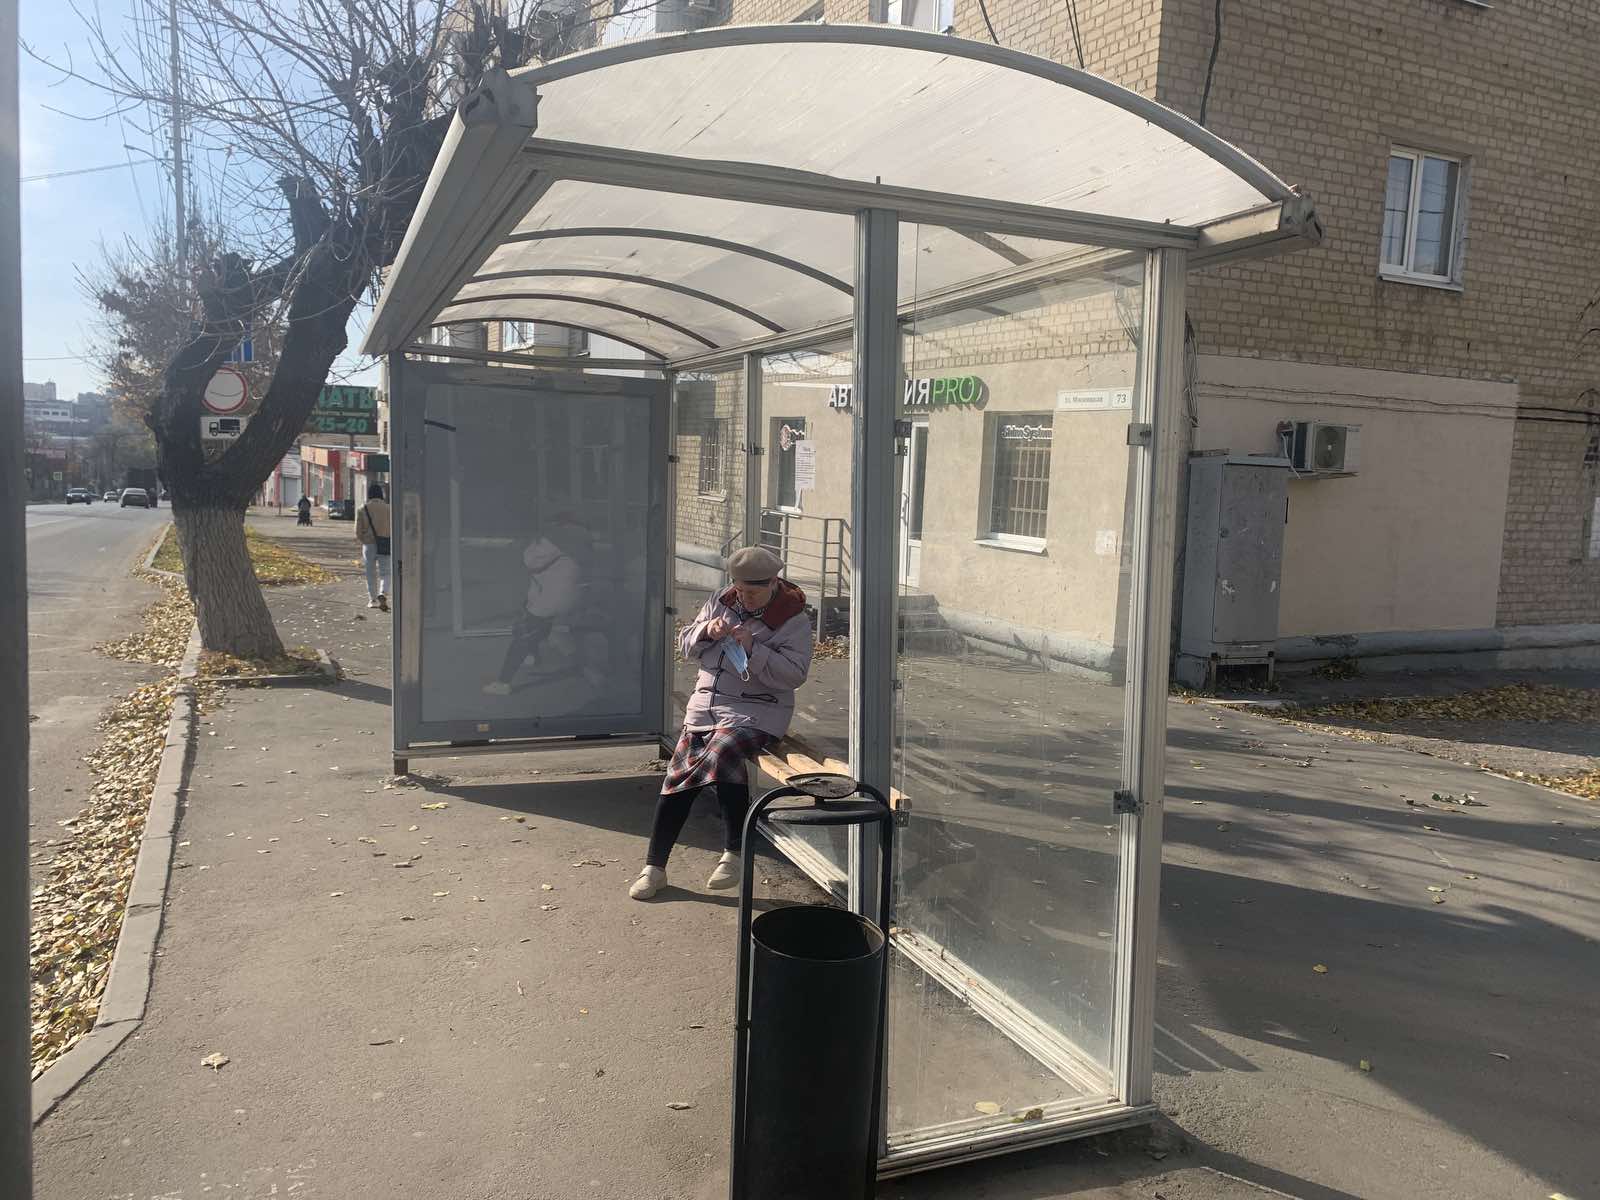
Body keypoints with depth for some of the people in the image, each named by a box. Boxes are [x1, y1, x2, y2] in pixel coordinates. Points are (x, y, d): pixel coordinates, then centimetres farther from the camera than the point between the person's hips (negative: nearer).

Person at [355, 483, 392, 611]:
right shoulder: (388, 508, -3)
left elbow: (358, 531, -2)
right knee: (384, 574, 6)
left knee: (371, 574, 15)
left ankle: (373, 600, 20)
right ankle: (382, 595, -18)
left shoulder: (363, 509, -3)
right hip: (385, 547, -1)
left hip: (369, 545, 1)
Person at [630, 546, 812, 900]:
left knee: (723, 751, -33)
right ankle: (654, 866, 5)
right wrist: (705, 633, -8)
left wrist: (753, 650, -22)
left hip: (756, 712, -5)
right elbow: (685, 647, 14)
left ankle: (733, 853, -17)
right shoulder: (720, 602, 10)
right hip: (706, 703, 5)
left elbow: (795, 673, -13)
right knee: (677, 775, -7)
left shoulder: (793, 619, -5)